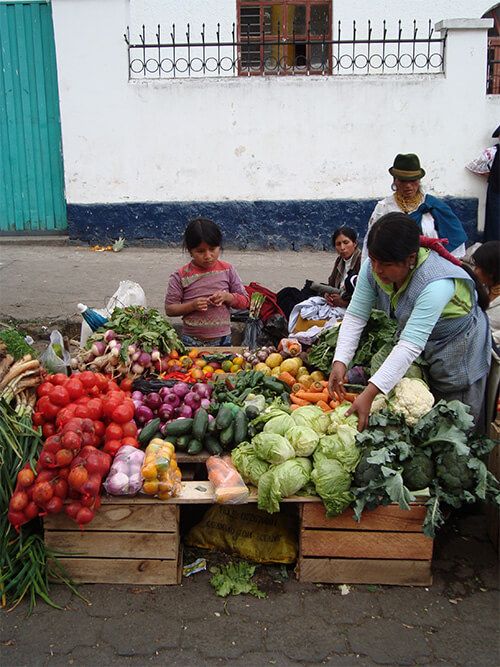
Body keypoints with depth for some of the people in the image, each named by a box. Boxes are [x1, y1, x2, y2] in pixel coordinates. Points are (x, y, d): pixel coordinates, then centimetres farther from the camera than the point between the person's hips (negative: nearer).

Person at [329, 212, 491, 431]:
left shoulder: (436, 284, -37)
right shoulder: (372, 268, -18)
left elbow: (410, 346, -41)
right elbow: (355, 316, -13)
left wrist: (369, 394, -45)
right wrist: (340, 361, -27)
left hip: (459, 349, -6)